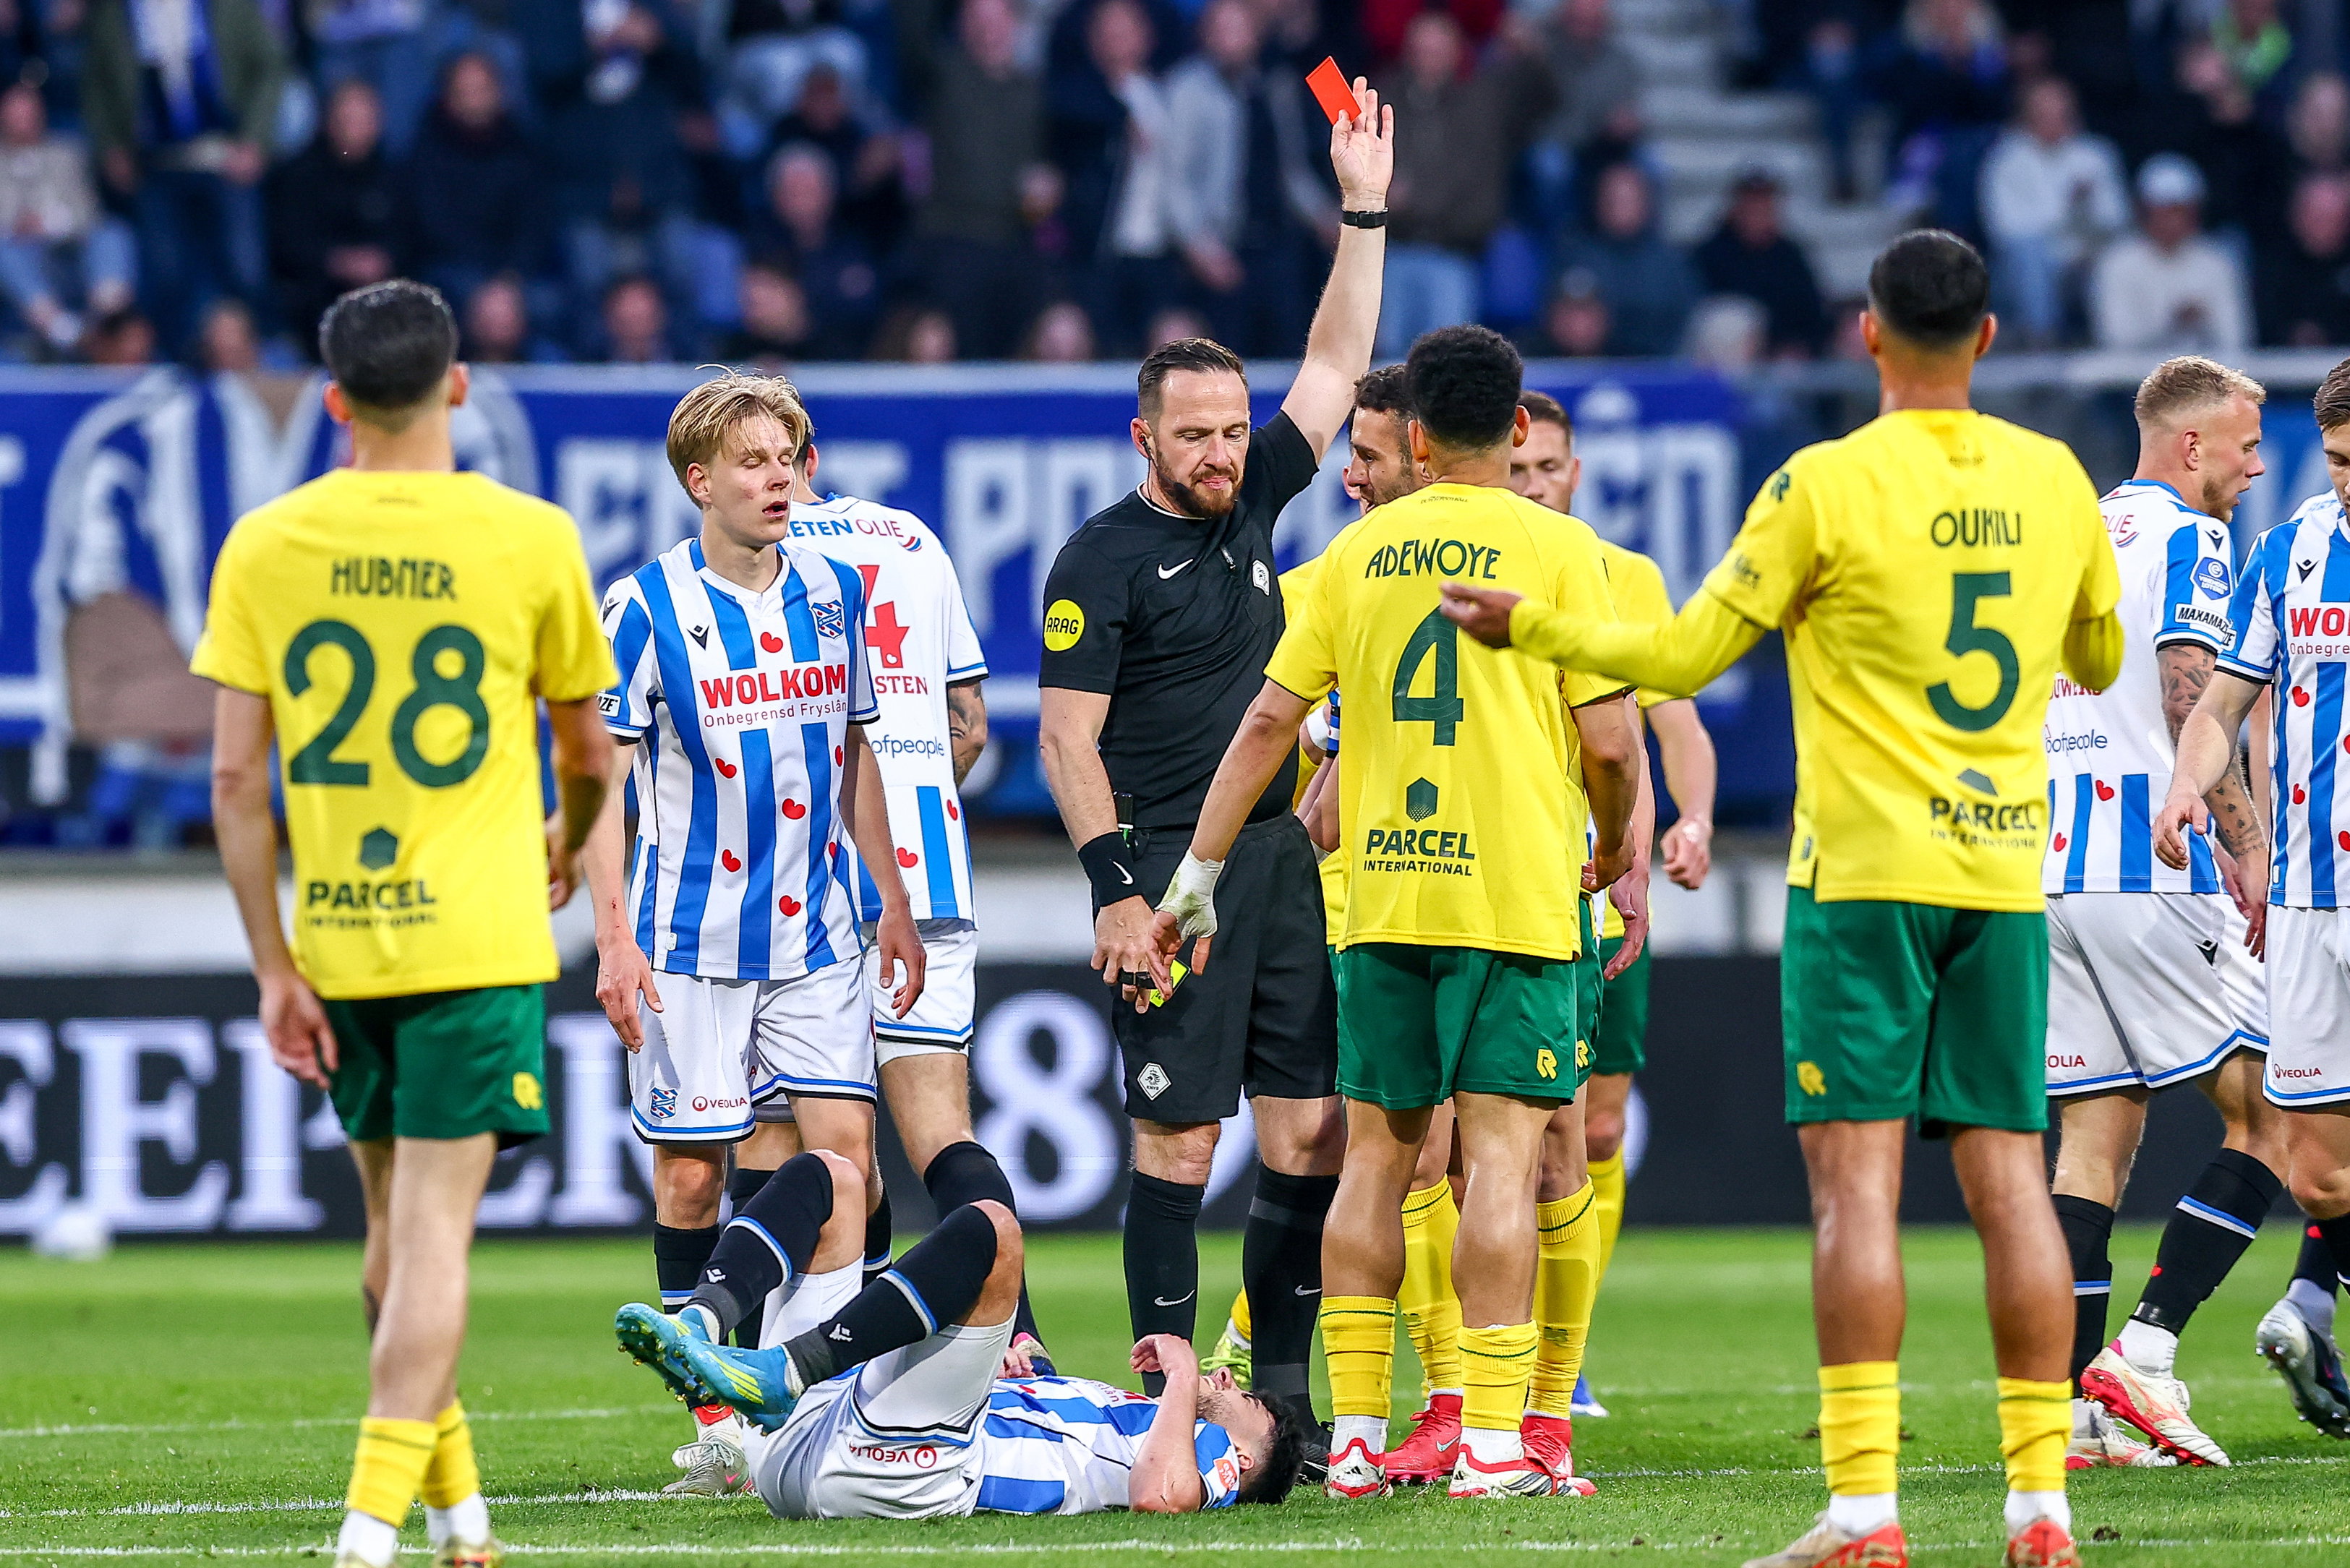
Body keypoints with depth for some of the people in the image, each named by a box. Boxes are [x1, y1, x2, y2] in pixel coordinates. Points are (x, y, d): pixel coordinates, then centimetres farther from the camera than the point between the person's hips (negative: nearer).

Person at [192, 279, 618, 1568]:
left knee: (396, 1223, 18)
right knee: (433, 1225, -6)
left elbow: (236, 778, -3)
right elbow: (587, 750, 8)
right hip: (477, 931, -3)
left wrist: (274, 965, 3)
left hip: (336, 935, 3)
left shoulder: (264, 545, 0)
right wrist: (567, 839, 30)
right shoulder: (529, 539, -4)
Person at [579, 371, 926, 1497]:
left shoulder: (832, 592, 7)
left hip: (815, 937, 4)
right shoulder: (646, 607, -8)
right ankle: (714, 1421, 7)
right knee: (689, 1175, 0)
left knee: (845, 1149, -5)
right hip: (690, 940, -4)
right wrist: (613, 938, -14)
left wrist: (893, 902, 18)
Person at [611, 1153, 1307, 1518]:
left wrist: (1183, 1376, 4)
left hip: (902, 1466, -8)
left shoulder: (1209, 1450, 16)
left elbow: (1163, 1495, -11)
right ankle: (699, 1329, -20)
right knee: (826, 1176, 10)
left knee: (987, 1228, -23)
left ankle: (781, 1371, -33)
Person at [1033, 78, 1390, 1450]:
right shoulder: (1104, 561, -5)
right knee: (1180, 1139, -7)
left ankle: (1282, 1392, 7)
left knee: (1310, 1133, 3)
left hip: (1284, 861, 6)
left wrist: (1365, 211, 13)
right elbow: (1068, 738, -7)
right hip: (1172, 873, -6)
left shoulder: (1250, 508, 13)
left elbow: (1336, 365, 18)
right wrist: (1117, 891, -15)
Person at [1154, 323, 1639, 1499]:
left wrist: (1198, 871, 12)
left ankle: (1354, 1434, 8)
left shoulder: (1358, 551, 8)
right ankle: (1492, 1442, -10)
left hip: (1378, 897, 4)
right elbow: (1608, 737, -7)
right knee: (1498, 1152, -5)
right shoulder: (1556, 547, -3)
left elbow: (1269, 718, 7)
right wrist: (1616, 846, 13)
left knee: (1377, 1153, 9)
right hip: (1513, 892, -4)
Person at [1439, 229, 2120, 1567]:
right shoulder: (2054, 480, 6)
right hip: (2006, 871, 4)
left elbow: (1683, 657, -3)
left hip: (1865, 872, -4)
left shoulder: (1829, 483, -7)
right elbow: (2100, 663, 22)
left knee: (1858, 1175, -5)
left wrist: (1530, 627, 10)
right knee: (2010, 1176, 4)